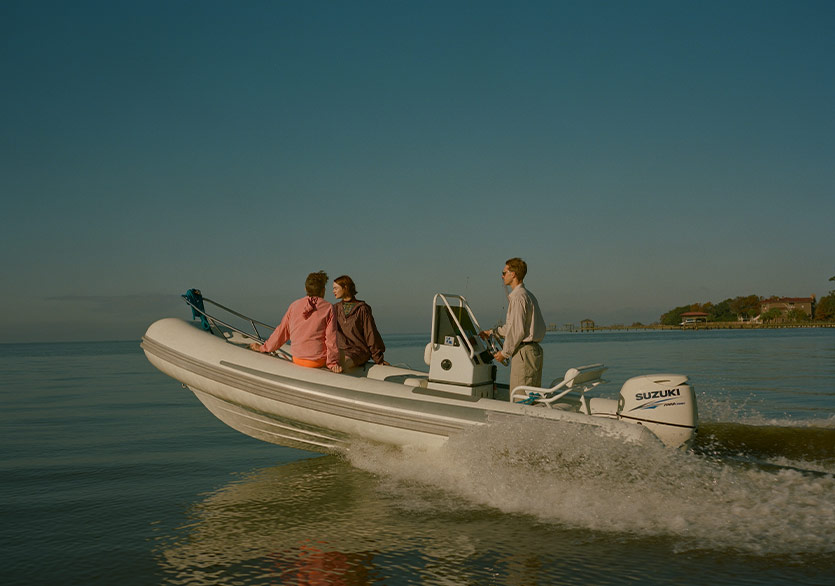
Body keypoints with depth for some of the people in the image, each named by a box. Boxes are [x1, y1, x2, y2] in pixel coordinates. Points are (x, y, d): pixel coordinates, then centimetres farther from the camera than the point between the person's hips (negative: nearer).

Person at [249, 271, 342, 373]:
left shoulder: (295, 305, 5)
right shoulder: (328, 308, -5)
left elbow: (282, 331, 10)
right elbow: (331, 338, -8)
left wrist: (263, 347, 22)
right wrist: (333, 363, -6)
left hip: (297, 359, 4)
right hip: (318, 361, -4)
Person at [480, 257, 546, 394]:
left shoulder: (518, 297, -13)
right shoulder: (528, 295, 19)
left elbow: (517, 330, -18)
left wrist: (505, 352, -9)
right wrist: (492, 332, 30)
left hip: (524, 352, -10)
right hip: (535, 350, 10)